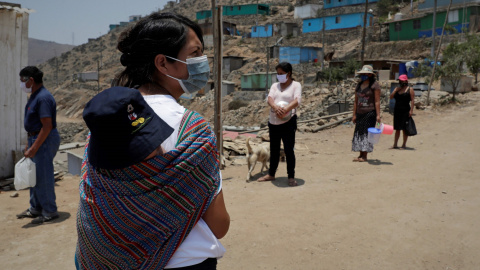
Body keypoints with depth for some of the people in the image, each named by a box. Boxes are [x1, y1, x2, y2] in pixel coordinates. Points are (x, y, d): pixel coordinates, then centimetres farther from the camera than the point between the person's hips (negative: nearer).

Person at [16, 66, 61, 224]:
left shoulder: (43, 98, -20)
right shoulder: (35, 96, 12)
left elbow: (47, 126, -25)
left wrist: (34, 148, -23)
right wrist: (29, 144, 21)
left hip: (45, 141, -10)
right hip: (36, 139, 10)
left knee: (43, 177, -2)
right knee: (34, 175, 17)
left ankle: (49, 212, 11)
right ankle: (35, 209, 30)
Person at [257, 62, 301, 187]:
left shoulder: (296, 85, 0)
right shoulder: (275, 85, 12)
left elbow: (297, 100, -16)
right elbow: (269, 98, -5)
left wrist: (286, 109, -34)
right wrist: (276, 107, -28)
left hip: (288, 122, -5)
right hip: (273, 122, 5)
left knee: (289, 150, -1)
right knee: (274, 150, 15)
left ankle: (291, 177, 10)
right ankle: (271, 174, 27)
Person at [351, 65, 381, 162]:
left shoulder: (374, 85, -5)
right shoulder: (359, 85, 13)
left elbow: (377, 101, -9)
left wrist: (378, 115, -14)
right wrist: (354, 114, 11)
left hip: (370, 112, -6)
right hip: (360, 113, 7)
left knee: (367, 133, -5)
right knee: (359, 133, 5)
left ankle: (365, 156, -1)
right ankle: (361, 155, 12)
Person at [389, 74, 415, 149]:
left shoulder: (410, 89, -2)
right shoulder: (397, 89, 12)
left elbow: (412, 100, -7)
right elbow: (391, 97, 4)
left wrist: (411, 110, -16)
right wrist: (396, 90, -5)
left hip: (405, 111, -5)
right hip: (397, 110, 5)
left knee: (405, 128, 1)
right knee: (397, 128, 9)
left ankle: (404, 145, 8)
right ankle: (395, 144, 13)